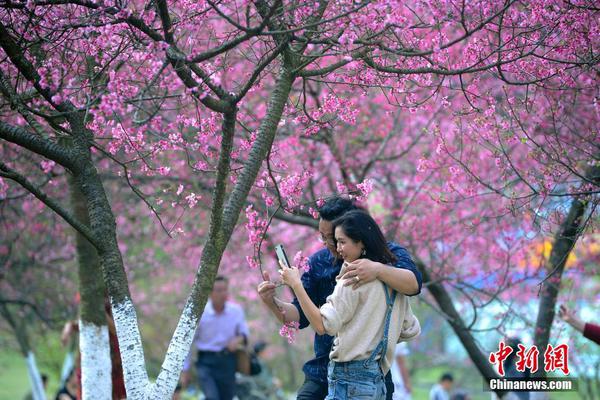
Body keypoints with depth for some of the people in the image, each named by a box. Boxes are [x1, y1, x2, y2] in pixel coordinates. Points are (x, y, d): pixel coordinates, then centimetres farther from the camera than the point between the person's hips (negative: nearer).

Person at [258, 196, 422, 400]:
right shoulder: (319, 262, 4)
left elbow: (414, 283, -26)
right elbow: (300, 315, 3)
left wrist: (378, 269, -44)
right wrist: (272, 303, -18)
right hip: (322, 372, 3)